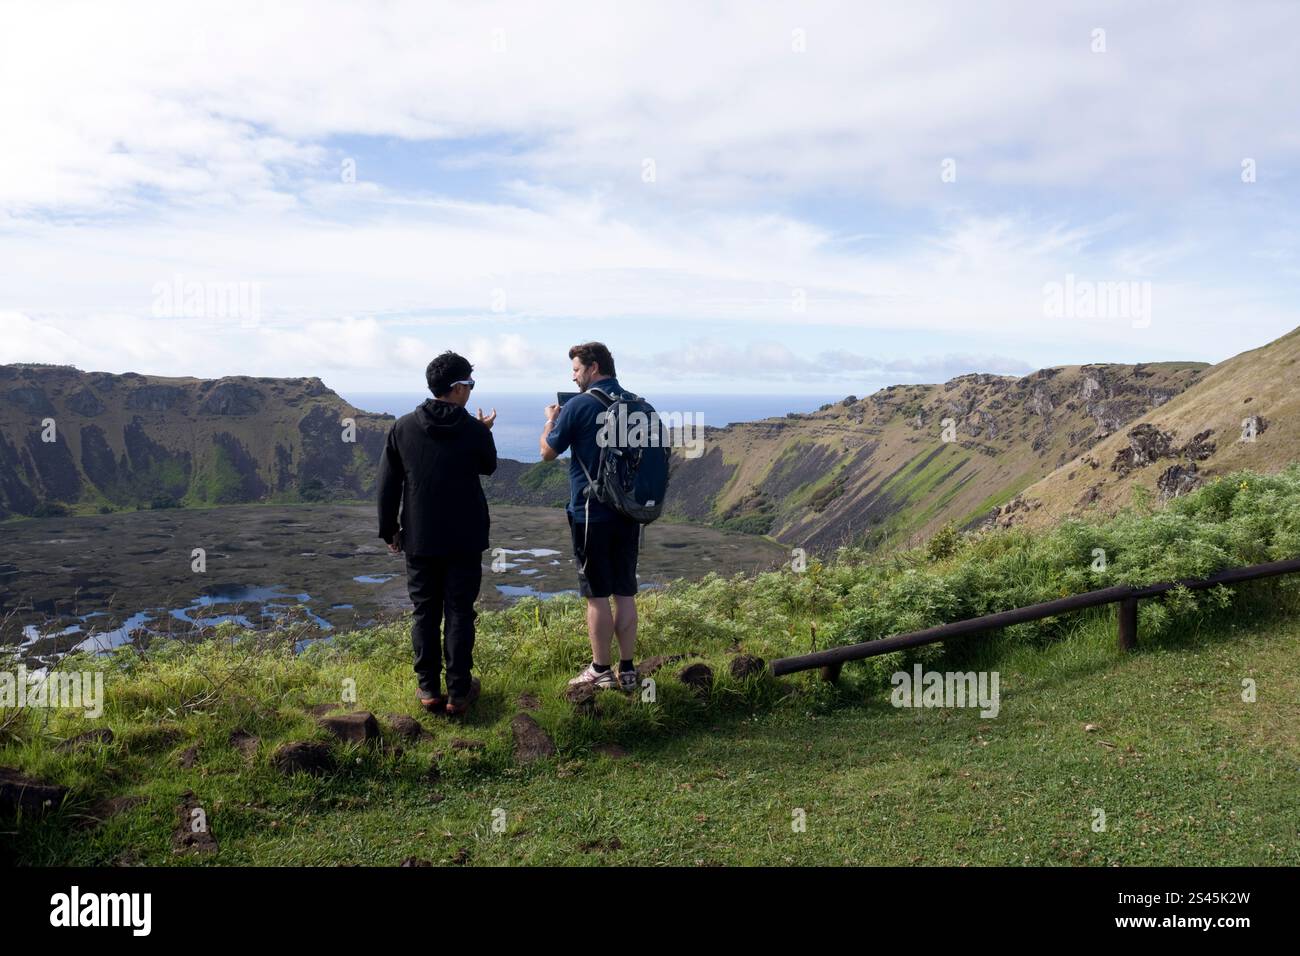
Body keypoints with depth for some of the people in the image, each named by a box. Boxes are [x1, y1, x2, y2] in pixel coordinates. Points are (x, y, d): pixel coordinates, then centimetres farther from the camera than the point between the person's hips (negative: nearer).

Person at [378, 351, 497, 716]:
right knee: (460, 614, 5)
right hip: (465, 540, -2)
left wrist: (389, 530, 10)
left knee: (425, 613, 11)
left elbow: (387, 484, 1)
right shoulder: (475, 430, -10)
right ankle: (458, 692, 9)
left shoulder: (403, 427, -3)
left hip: (419, 539, 2)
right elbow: (488, 467, 11)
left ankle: (429, 690, 15)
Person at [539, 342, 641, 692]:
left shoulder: (579, 406, -11)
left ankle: (601, 671, 12)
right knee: (625, 593, 11)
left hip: (591, 513, -5)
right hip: (629, 511, 6)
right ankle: (627, 670, 17)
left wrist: (551, 420, 18)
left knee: (597, 595, 3)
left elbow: (548, 452, -1)